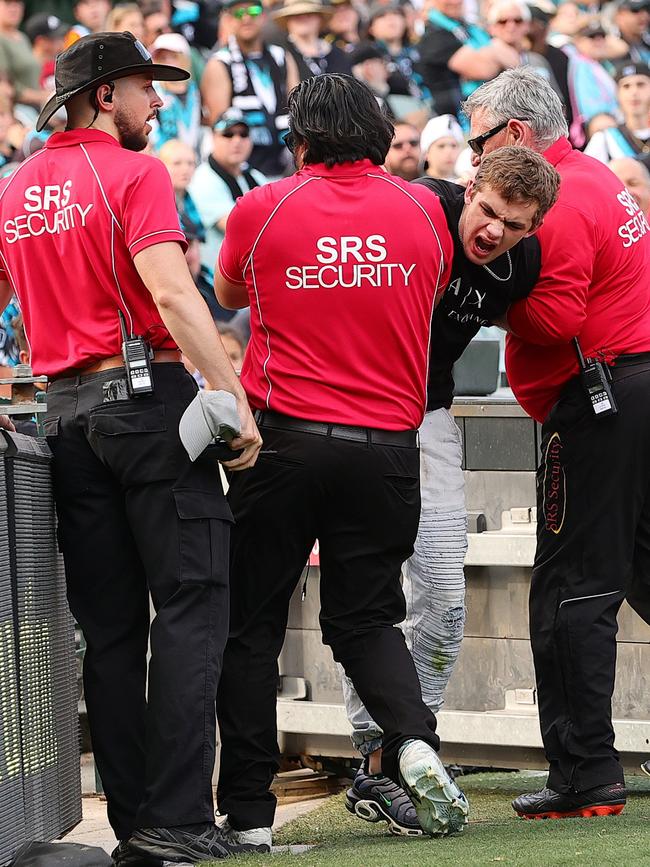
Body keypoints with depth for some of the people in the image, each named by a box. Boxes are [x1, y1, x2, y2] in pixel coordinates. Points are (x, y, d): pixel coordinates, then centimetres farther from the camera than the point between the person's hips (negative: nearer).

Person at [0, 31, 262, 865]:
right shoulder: (135, 174, -7)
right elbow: (172, 294, -18)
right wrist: (235, 400, -18)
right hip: (150, 396, -7)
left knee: (110, 625, 8)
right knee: (190, 607, -5)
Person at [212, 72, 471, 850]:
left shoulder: (260, 211, -3)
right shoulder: (423, 210, 2)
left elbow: (229, 296, 17)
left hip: (285, 437, -2)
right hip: (388, 446, 2)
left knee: (251, 625, 7)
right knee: (366, 619, 14)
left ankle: (247, 813, 5)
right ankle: (413, 741, -14)